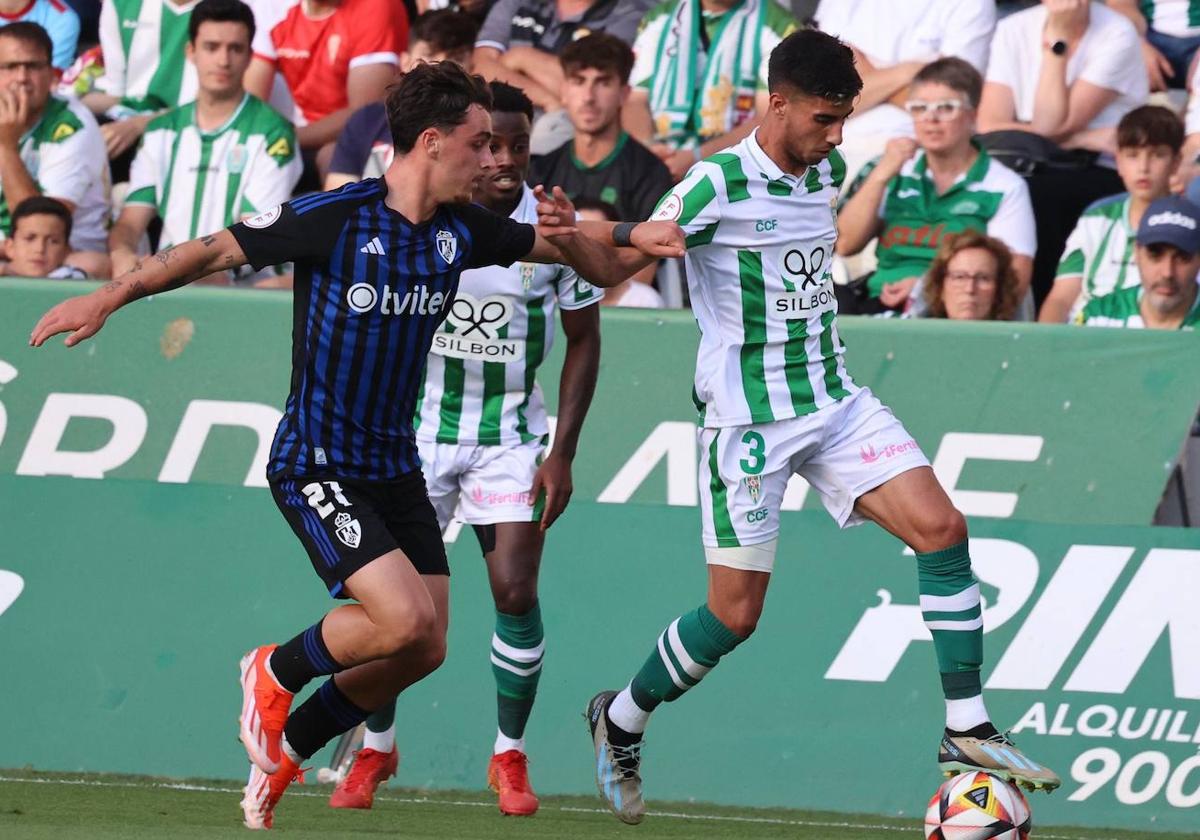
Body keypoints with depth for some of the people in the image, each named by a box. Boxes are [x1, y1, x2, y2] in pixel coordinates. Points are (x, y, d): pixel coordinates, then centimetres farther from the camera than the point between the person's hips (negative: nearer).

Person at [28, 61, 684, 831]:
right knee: (406, 620, -21)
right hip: (316, 467, -7)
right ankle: (275, 674, 8)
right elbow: (215, 250, -9)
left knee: (424, 650, 4)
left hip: (395, 467, 7)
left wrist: (635, 245, -6)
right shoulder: (334, 219, -17)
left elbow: (588, 260, 14)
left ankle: (286, 747, 26)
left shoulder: (464, 231, 2)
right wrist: (110, 297, -15)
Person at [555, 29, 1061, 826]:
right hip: (748, 421, -6)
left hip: (835, 401, 6)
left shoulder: (827, 172, 6)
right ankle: (620, 722, 23)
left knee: (941, 527, -12)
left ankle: (967, 731, -7)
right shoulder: (718, 185, -16)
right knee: (736, 613, -2)